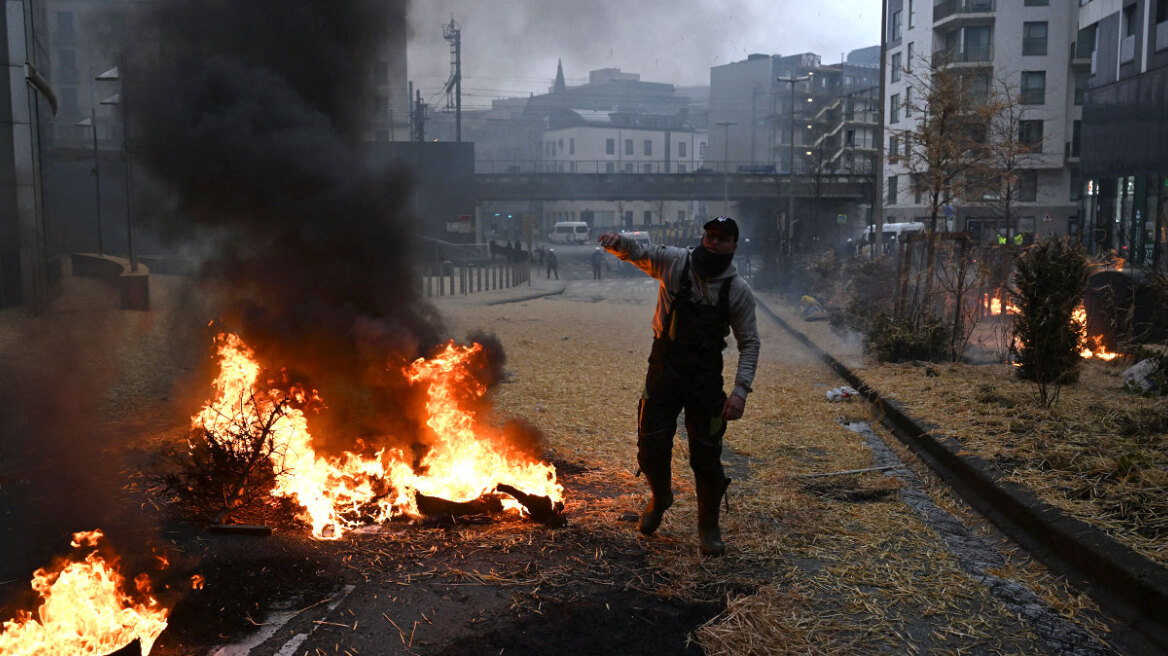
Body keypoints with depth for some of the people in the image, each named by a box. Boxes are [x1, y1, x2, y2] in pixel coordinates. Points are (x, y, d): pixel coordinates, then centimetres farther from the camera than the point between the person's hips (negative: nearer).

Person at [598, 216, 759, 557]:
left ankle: (709, 526, 25)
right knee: (651, 448, 8)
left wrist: (740, 390, -14)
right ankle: (660, 498, 40)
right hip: (663, 369, 1)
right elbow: (635, 252, -2)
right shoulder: (675, 262, -5)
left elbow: (749, 343, -3)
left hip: (705, 377, -1)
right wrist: (617, 241, -28)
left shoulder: (738, 290, -6)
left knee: (707, 456, 3)